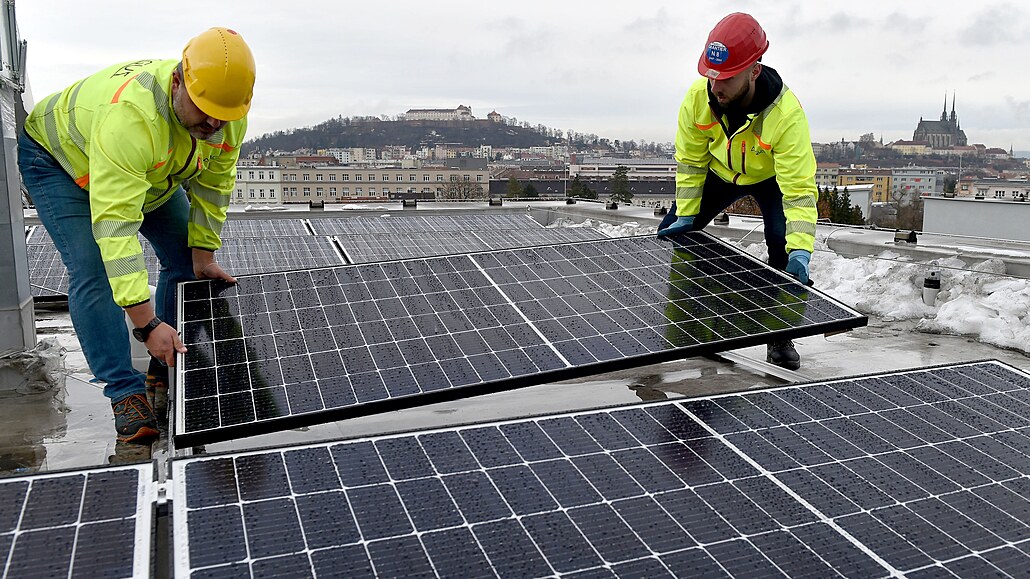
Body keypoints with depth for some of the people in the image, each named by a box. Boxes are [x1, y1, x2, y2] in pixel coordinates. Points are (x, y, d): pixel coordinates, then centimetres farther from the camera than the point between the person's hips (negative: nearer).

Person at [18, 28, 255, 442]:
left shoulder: (230, 116, -26)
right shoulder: (130, 116, -47)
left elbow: (212, 186, -9)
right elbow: (114, 224, -49)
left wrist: (203, 256, -11)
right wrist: (147, 322, -50)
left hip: (152, 171, 7)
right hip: (61, 157, -6)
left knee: (186, 260, 2)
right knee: (93, 272, -20)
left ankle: (168, 368, 15)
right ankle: (126, 392, -15)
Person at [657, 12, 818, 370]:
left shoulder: (786, 114, -40)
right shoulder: (698, 97, -29)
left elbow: (800, 188, -41)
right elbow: (689, 159, -13)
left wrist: (799, 250, -50)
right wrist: (685, 215, -12)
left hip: (773, 177, -3)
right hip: (720, 173, 4)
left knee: (783, 244, -25)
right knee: (669, 235, -1)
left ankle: (781, 338, -5)